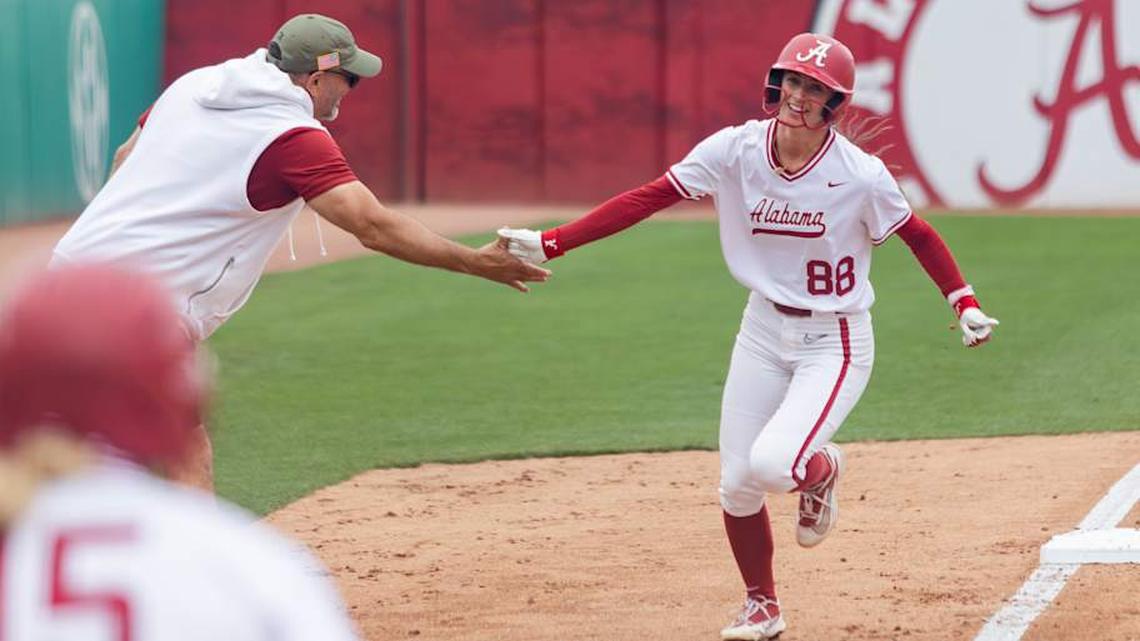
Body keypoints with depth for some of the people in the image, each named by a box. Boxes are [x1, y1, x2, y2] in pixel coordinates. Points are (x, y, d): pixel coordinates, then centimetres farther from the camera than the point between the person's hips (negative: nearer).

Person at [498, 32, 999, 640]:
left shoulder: (860, 176, -19)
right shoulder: (735, 150, -13)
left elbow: (919, 235, -3)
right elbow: (645, 199, -15)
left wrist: (966, 305, -11)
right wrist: (549, 243, -20)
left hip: (835, 342, -4)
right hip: (763, 332, 4)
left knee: (771, 465, -23)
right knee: (736, 485, 3)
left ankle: (821, 468, 15)